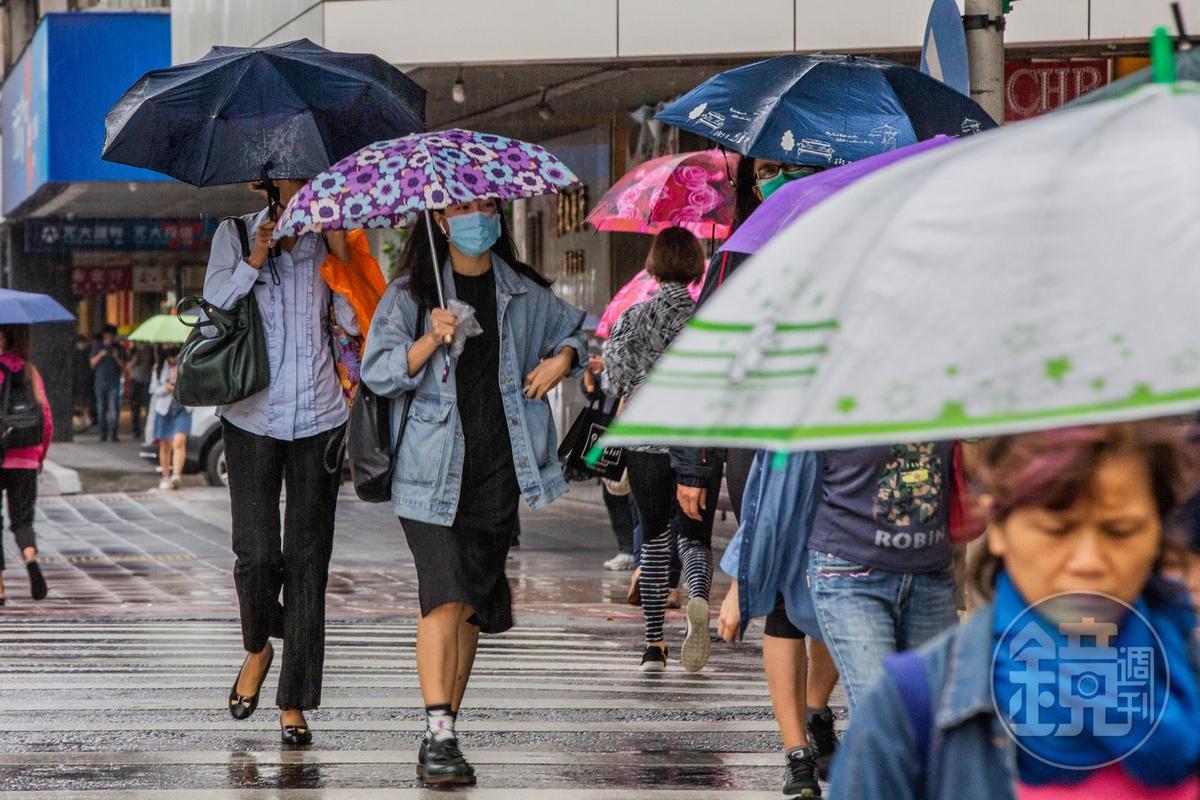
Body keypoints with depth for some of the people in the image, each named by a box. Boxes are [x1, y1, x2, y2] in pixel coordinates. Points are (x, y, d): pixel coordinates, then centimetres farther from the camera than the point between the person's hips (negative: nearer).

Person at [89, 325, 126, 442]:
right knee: (101, 409, 2)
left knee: (114, 408, -12)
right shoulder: (97, 347, 11)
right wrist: (100, 355, -12)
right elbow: (92, 363, 5)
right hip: (100, 381, 1)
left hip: (114, 381, -1)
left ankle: (113, 432, -14)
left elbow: (123, 365, 5)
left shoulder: (119, 348, 9)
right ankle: (103, 433, 7)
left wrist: (117, 357, -13)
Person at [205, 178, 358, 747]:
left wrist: (341, 253, -10)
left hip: (319, 418, 1)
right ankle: (257, 647, 24)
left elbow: (356, 321, 0)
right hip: (253, 418, -1)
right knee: (256, 554, -9)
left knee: (307, 560, 0)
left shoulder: (326, 240, 7)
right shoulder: (234, 236, 4)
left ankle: (294, 704, 5)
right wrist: (254, 261, -14)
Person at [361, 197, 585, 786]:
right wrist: (431, 340, -21)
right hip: (434, 470, -3)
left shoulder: (525, 294, 10)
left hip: (499, 470, 3)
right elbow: (378, 371, -6)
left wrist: (562, 359, 5)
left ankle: (447, 727, 16)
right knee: (446, 595, -15)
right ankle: (436, 736, -16)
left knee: (473, 604, 6)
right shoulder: (410, 293, 2)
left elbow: (575, 331, 26)